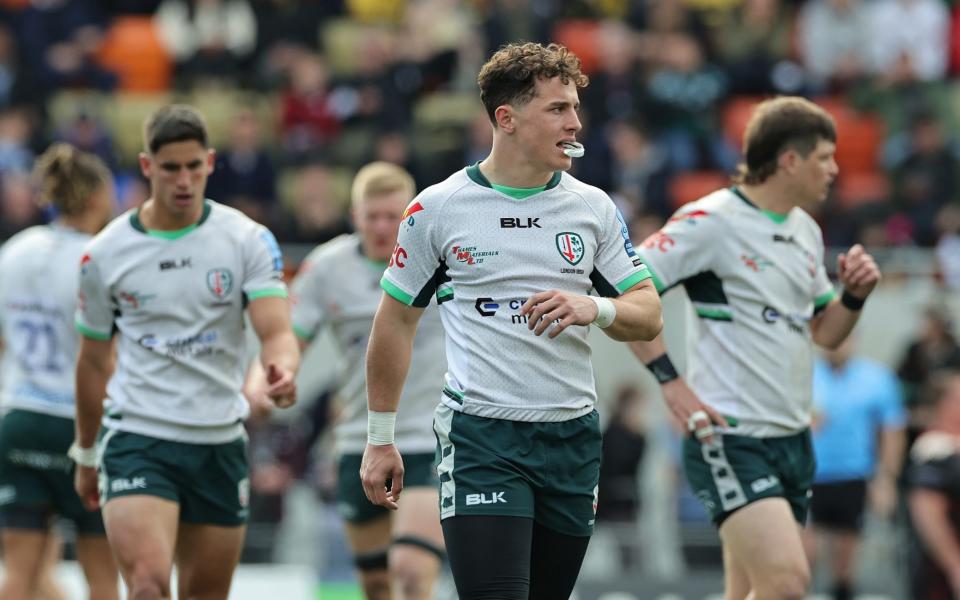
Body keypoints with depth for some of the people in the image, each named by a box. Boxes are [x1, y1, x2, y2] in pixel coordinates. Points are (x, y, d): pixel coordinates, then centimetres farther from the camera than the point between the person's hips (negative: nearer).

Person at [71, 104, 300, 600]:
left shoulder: (248, 239, -1)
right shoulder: (105, 253, 0)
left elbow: (276, 331, -11)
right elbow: (93, 361, 12)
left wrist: (283, 371, -34)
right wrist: (86, 454, 18)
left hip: (219, 443, 2)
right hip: (136, 441, -2)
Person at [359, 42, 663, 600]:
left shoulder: (594, 207, 7)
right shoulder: (437, 208, -1)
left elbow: (649, 316, 8)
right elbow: (395, 322, 8)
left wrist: (595, 308, -15)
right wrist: (380, 439, 7)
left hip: (573, 436, 4)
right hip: (479, 436, -4)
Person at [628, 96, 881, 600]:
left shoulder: (807, 231, 14)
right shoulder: (712, 222, -12)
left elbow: (825, 333, 24)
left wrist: (855, 293, 3)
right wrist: (670, 381, -18)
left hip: (792, 439, 8)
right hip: (731, 438, -8)